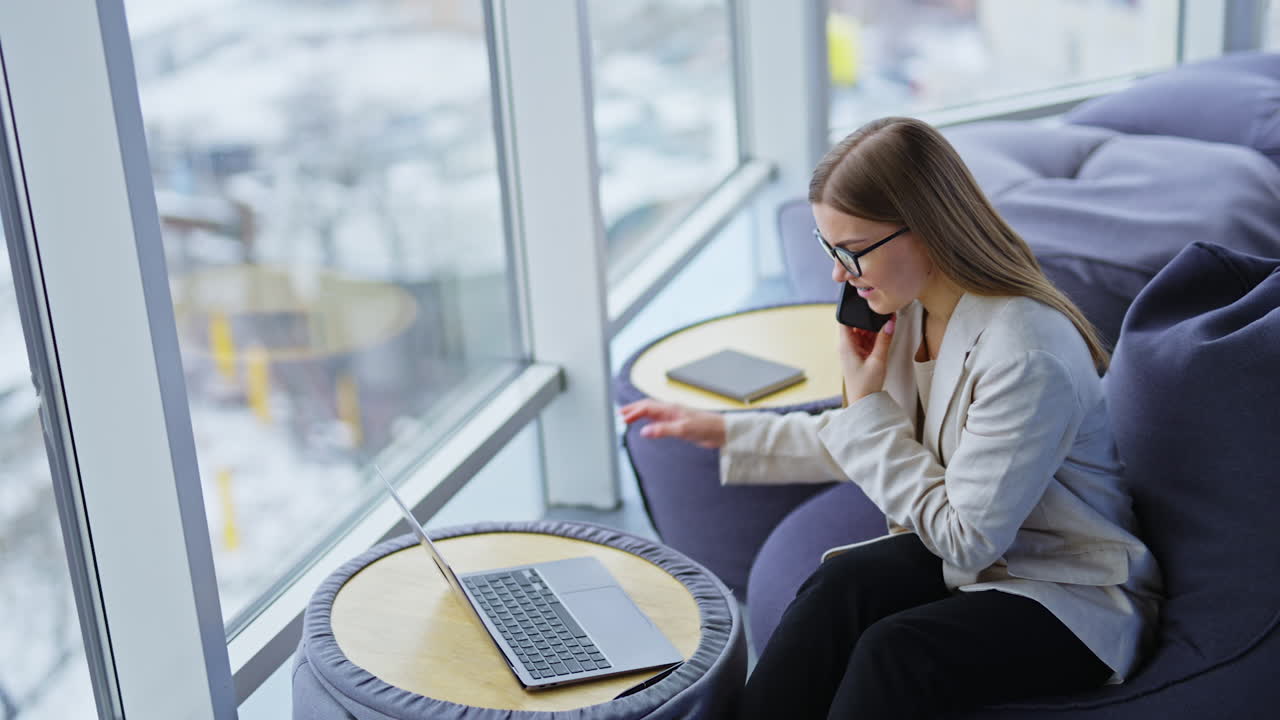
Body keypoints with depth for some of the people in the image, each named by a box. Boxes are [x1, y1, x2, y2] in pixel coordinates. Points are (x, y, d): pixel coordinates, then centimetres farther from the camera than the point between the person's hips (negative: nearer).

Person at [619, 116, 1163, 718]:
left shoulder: (1027, 356, -28)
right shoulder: (910, 308, -2)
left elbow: (967, 541, -22)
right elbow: (867, 443, 16)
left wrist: (867, 403, -18)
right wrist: (725, 432, 14)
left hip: (1075, 598, -7)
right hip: (972, 551, 7)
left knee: (894, 651, -31)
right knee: (840, 582, -22)